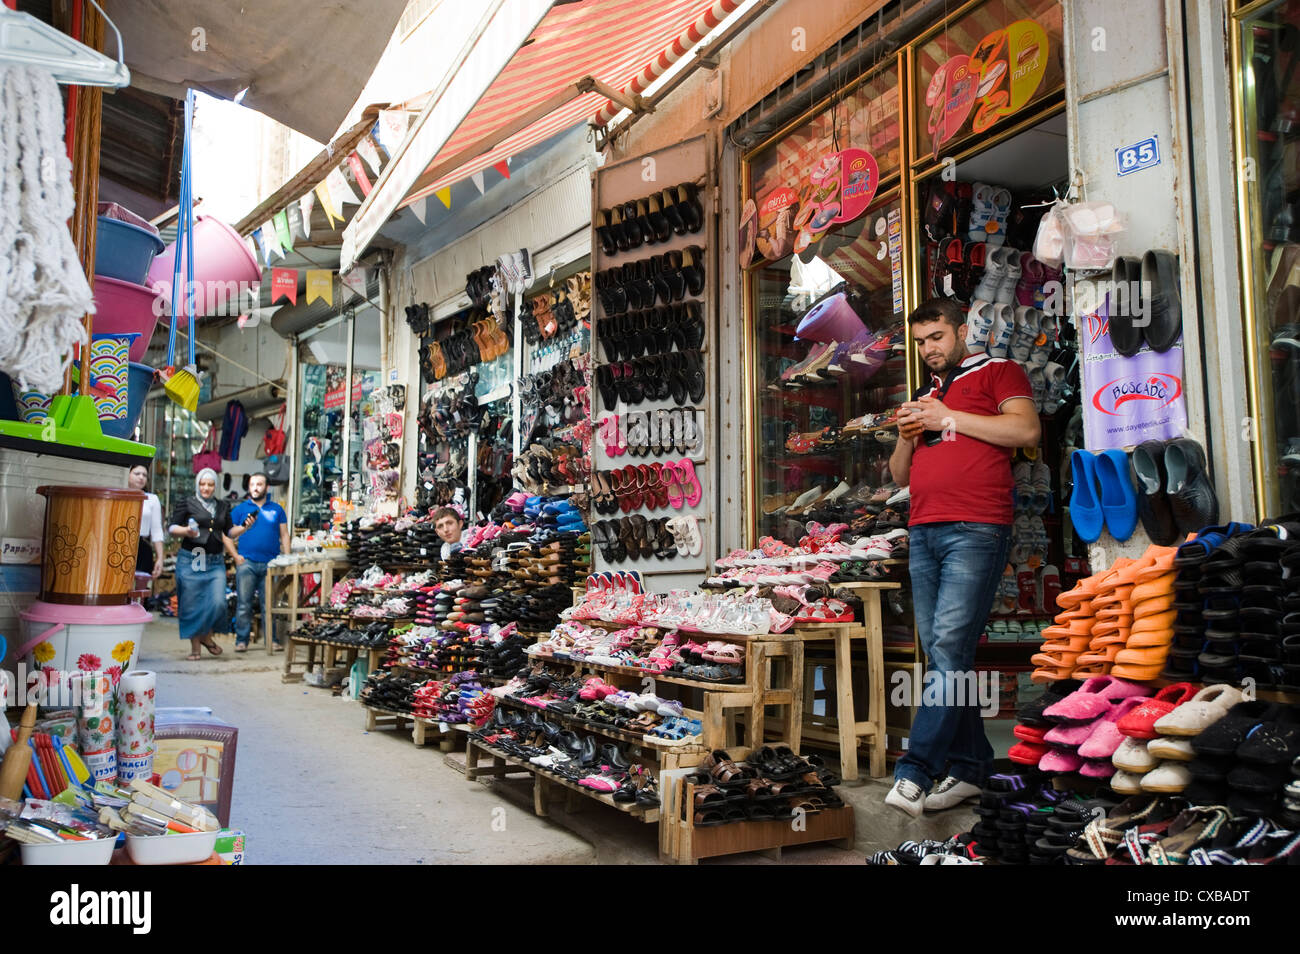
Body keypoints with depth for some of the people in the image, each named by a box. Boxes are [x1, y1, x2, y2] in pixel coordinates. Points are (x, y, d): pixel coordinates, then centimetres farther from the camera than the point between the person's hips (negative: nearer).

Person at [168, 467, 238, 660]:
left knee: (218, 602, -9)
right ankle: (195, 646, 11)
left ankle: (206, 635, 16)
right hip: (190, 560, -3)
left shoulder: (223, 507, 16)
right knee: (191, 605, -1)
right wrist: (186, 531, -22)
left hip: (216, 562, 3)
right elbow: (172, 528, -2)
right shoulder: (186, 503, 5)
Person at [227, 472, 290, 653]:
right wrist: (244, 527, -13)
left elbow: (284, 535, 13)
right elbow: (229, 534, 5)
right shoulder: (240, 509, 12)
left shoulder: (277, 509, 14)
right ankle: (241, 640, 1)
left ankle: (273, 639, 7)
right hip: (247, 562, -1)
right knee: (244, 603, -4)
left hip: (271, 563, 1)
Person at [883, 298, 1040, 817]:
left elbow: (1027, 429, -9)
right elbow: (900, 475, 27)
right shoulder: (922, 396, 27)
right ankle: (969, 767, 11)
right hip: (924, 534, 7)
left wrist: (947, 418, -7)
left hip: (976, 530, -7)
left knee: (949, 646, -16)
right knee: (941, 654, 4)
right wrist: (906, 436, 7)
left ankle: (914, 773, -19)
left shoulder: (998, 371, 10)